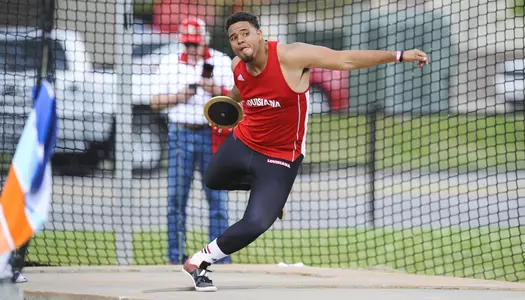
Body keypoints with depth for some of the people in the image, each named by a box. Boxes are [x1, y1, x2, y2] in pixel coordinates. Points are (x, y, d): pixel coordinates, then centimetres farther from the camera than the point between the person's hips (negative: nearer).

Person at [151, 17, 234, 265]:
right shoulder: (169, 63, 9)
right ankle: (175, 256, 3)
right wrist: (177, 97, -11)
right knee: (176, 196, -1)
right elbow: (156, 102, 7)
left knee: (217, 195, -3)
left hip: (212, 135, -1)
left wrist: (217, 90, -19)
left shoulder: (222, 62, 5)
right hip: (180, 134, 1)